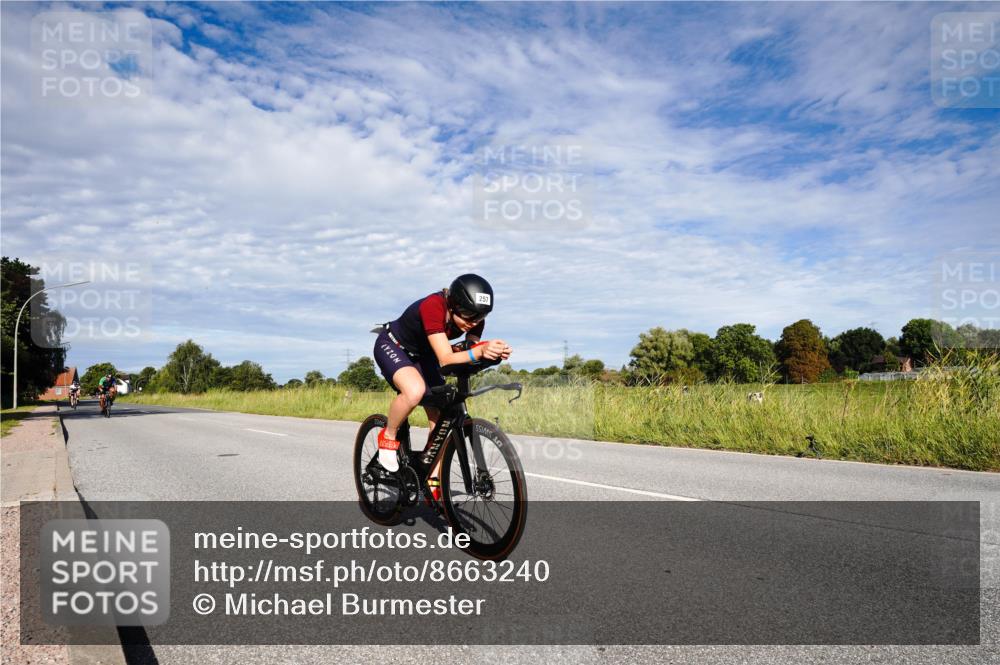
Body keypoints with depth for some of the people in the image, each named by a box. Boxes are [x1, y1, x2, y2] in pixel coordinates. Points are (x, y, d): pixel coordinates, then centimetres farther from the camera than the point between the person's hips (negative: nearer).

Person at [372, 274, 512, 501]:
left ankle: (433, 484, 8)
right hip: (391, 346, -6)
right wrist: (480, 350, -60)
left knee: (440, 416, -4)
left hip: (422, 355, 7)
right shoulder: (433, 306, -38)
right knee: (415, 390, -37)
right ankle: (388, 436, -8)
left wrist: (491, 352, -43)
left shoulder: (474, 317, -19)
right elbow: (445, 359, -44)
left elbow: (472, 355, -21)